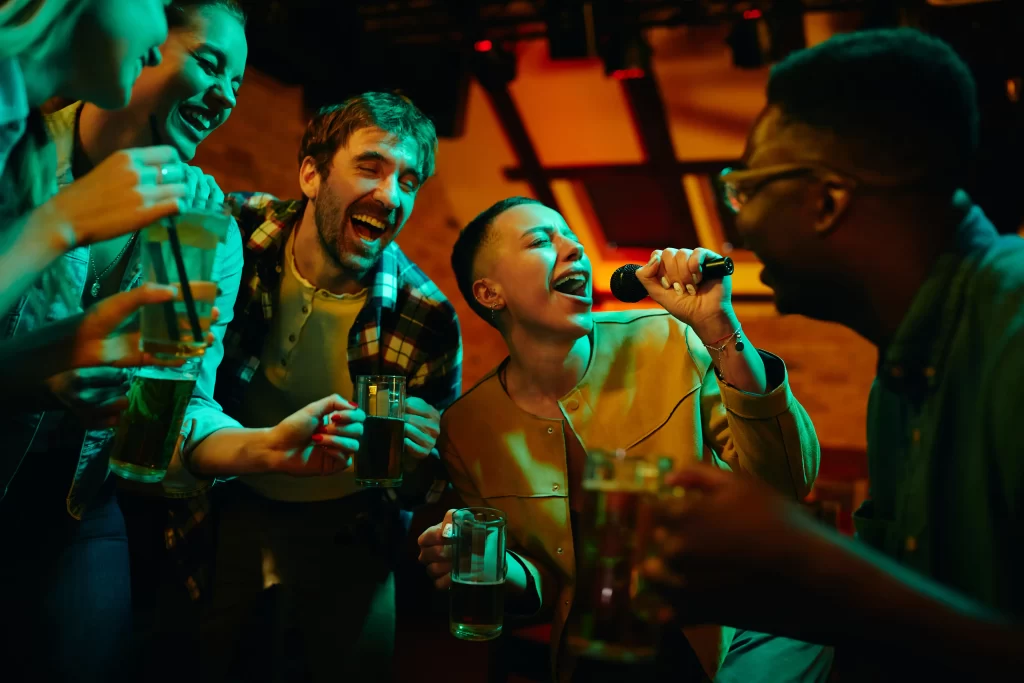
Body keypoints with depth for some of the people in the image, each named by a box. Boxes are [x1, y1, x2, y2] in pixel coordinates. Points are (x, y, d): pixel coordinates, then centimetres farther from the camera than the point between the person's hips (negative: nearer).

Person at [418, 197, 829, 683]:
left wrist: (720, 332, -25)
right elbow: (542, 588, 5)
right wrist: (493, 565, -18)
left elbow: (789, 485, -15)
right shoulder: (466, 427, -6)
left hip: (732, 630, 0)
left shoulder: (669, 343, -8)